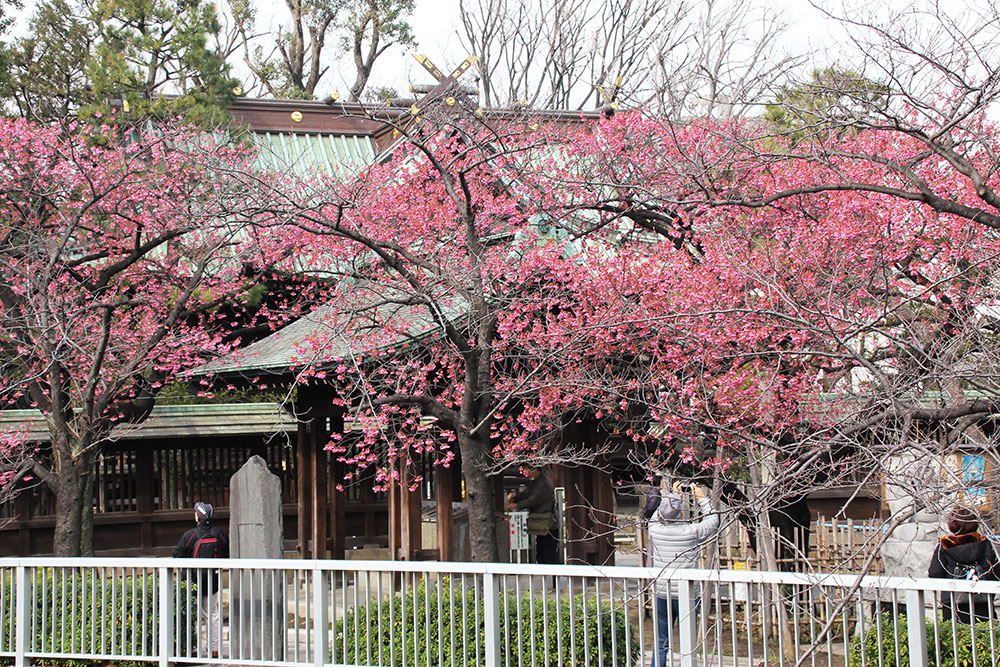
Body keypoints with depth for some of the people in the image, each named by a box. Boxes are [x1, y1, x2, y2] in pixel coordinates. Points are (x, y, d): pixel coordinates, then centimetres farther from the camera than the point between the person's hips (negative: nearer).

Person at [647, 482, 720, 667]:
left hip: (661, 595, 3)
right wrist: (702, 498, 16)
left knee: (661, 644, 12)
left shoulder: (654, 529, -7)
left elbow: (657, 516, 19)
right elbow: (713, 521, 5)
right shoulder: (691, 532, -14)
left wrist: (673, 495, 26)